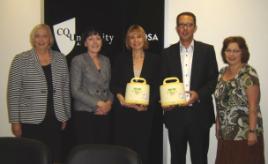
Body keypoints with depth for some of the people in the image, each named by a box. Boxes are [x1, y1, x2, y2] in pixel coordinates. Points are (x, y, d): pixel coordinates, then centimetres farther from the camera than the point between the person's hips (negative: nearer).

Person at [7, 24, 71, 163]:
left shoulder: (60, 59, 7)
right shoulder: (20, 60, -3)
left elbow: (65, 89, 11)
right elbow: (13, 93, -4)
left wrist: (65, 116, 10)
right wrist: (15, 121, -6)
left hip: (55, 120, 3)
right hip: (31, 121, -3)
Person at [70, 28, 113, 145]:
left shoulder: (106, 60, 12)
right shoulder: (78, 60, -4)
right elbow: (75, 91, -9)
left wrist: (109, 103, -4)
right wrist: (99, 103, -12)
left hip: (104, 113, 5)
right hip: (85, 114, -4)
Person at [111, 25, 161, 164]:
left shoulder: (154, 59, 6)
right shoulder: (121, 59, 8)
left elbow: (157, 86, 3)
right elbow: (113, 83, 5)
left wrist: (148, 103, -11)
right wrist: (120, 98, -13)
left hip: (145, 111, 0)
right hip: (123, 110, 0)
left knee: (143, 148, 3)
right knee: (122, 147, 0)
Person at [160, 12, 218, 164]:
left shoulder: (207, 50, 3)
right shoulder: (168, 53, 8)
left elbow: (214, 79, 0)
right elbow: (163, 82, 8)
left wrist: (198, 94, -17)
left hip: (200, 114, -1)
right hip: (175, 114, 2)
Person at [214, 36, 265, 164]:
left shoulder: (249, 73, -10)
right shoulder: (222, 72, 10)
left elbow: (253, 106, -14)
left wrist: (252, 131, -18)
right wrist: (218, 124, 11)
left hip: (244, 132, -6)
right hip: (226, 132, 6)